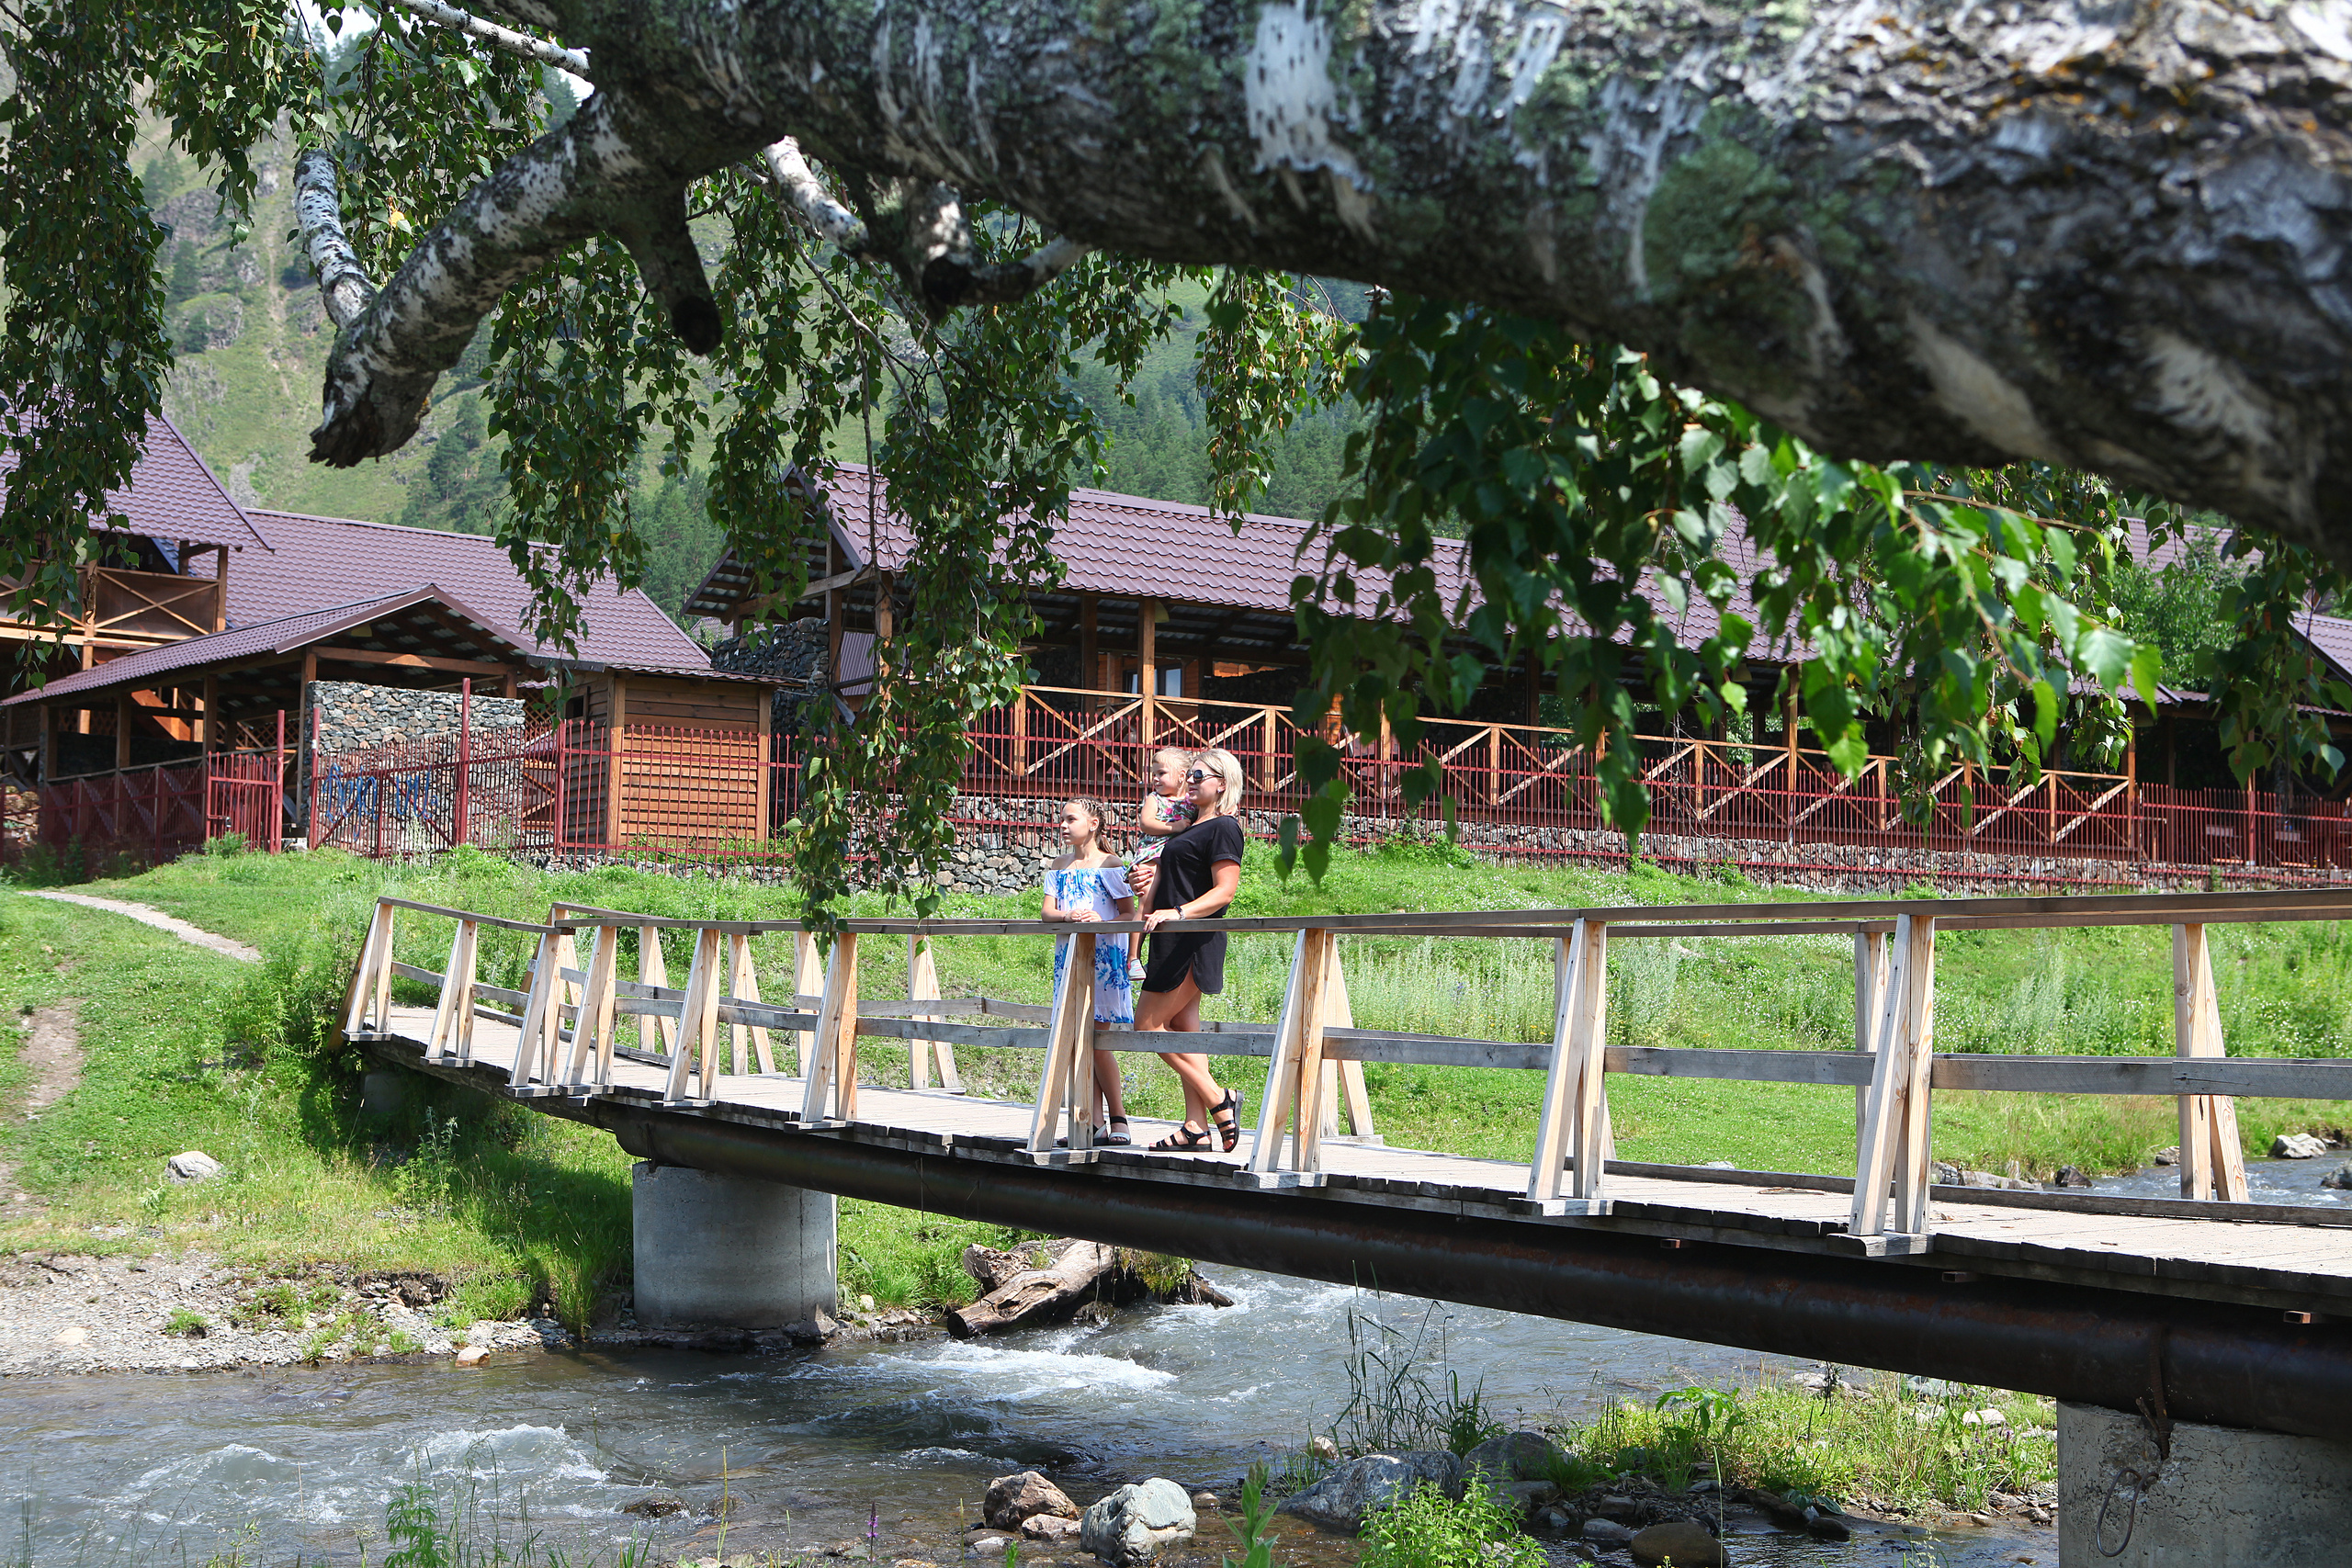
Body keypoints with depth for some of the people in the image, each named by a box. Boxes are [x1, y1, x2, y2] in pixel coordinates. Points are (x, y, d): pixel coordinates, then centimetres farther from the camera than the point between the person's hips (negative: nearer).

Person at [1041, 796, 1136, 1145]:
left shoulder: (1110, 866, -1)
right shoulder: (1059, 868, 15)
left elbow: (1129, 913, -3)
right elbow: (1047, 910, 4)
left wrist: (1100, 920, -22)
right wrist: (1068, 915, -18)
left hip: (1103, 955, -6)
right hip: (1069, 955, 6)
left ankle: (1118, 1118, 0)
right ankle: (1095, 1121, 7)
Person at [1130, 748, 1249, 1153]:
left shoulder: (1223, 827, -11)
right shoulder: (1191, 827, 20)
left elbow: (1225, 891, -19)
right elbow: (1172, 874, 30)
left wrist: (1178, 912, -29)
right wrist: (1150, 878, 9)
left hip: (1193, 942, -10)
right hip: (1175, 941, 10)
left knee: (1148, 1024, -9)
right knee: (1183, 1028, 7)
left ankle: (1219, 1100, -6)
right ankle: (1197, 1127, 5)